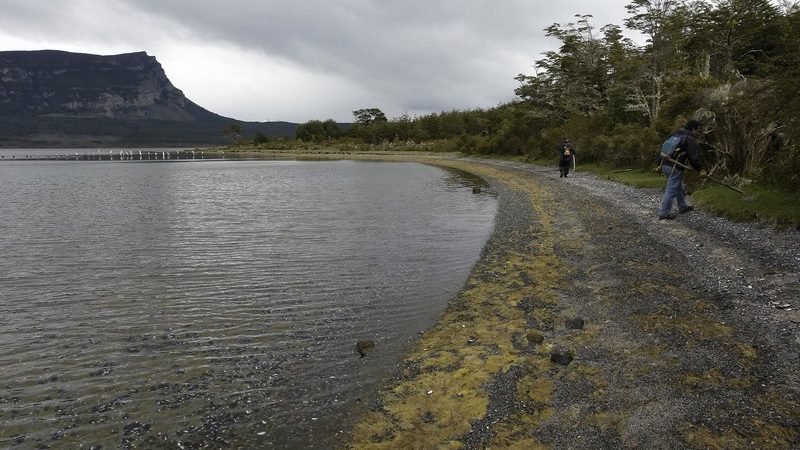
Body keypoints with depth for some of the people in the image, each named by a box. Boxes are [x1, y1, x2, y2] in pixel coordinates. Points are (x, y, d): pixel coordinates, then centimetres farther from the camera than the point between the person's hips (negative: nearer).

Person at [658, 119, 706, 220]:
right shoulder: (690, 139, -9)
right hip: (675, 167, -9)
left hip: (665, 164, 10)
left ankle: (682, 207, 37)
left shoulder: (676, 134, 18)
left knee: (678, 188, 24)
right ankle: (664, 213, -3)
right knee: (671, 190, -5)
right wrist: (700, 169, -6)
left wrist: (661, 164, 25)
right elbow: (693, 157, -14)